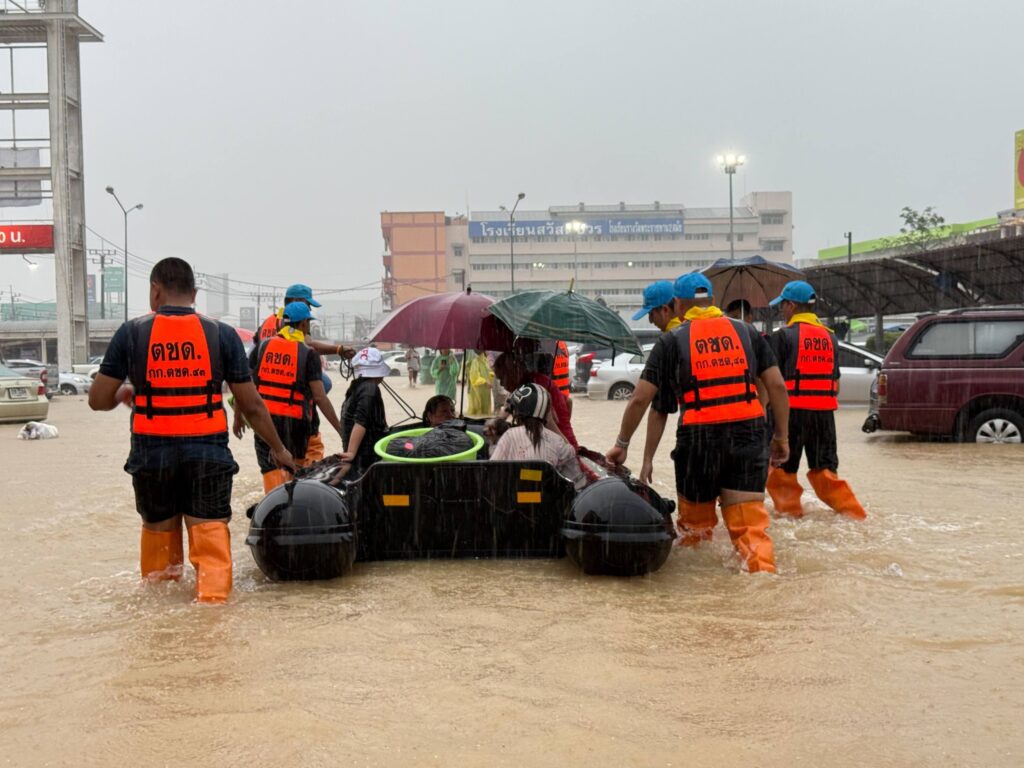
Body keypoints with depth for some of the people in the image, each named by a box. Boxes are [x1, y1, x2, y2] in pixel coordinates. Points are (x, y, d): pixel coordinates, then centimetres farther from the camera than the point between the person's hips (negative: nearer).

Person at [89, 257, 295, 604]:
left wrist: (124, 393, 24)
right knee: (210, 535, 2)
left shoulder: (132, 333, -1)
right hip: (208, 452, -1)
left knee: (158, 530, 19)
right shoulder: (221, 334, -1)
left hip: (151, 453, 1)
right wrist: (278, 449, 14)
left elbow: (98, 400, 1)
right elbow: (251, 405, 1)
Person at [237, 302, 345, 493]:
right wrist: (341, 430, -6)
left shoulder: (263, 346, 5)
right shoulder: (308, 354, -3)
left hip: (264, 420, 2)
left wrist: (238, 417, 16)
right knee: (297, 467, 21)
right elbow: (319, 397, -9)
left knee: (272, 473, 1)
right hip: (295, 421, -2)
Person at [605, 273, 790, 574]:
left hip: (699, 436, -2)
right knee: (749, 521, 3)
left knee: (695, 525, 15)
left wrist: (622, 443, 13)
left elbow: (640, 399, 3)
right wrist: (782, 436, 14)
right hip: (748, 433, 2)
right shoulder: (746, 331, 12)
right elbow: (777, 386, 7)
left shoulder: (672, 340, 5)